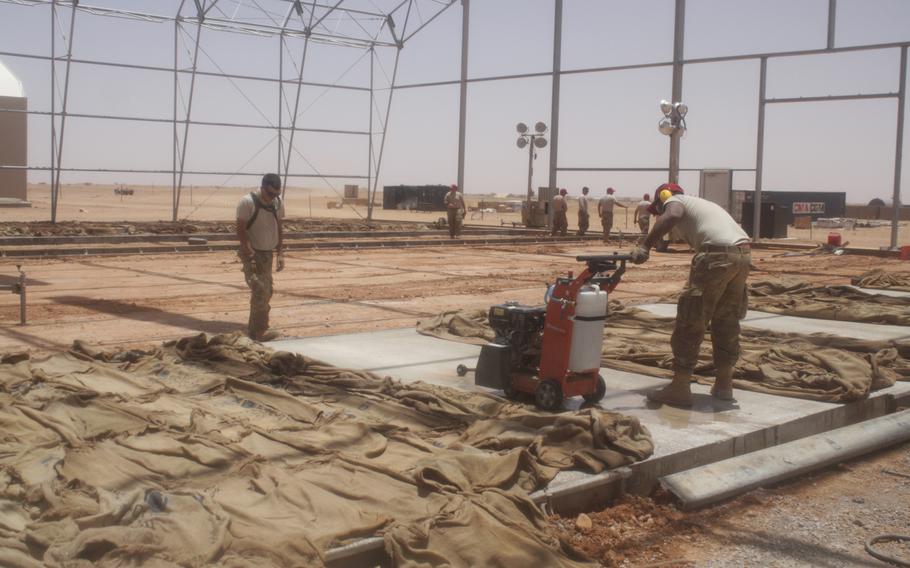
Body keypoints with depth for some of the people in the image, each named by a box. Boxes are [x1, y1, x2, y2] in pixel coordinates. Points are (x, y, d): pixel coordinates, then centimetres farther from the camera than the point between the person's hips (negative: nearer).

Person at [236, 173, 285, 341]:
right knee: (260, 291, -16)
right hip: (252, 253, -7)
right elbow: (240, 230, -17)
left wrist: (280, 254, 8)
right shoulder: (247, 202, -16)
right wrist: (250, 253, -24)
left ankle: (254, 326, 26)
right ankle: (258, 331, -11)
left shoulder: (278, 203, 4)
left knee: (266, 292, 12)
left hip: (267, 253, 7)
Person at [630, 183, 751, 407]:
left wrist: (645, 246, -20)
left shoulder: (674, 200, 11)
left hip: (717, 255, -8)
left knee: (690, 322, -1)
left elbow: (672, 215, -14)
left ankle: (679, 388, 1)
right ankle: (723, 384, 26)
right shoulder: (700, 203, 35)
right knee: (726, 321, 20)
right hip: (743, 253, 8)